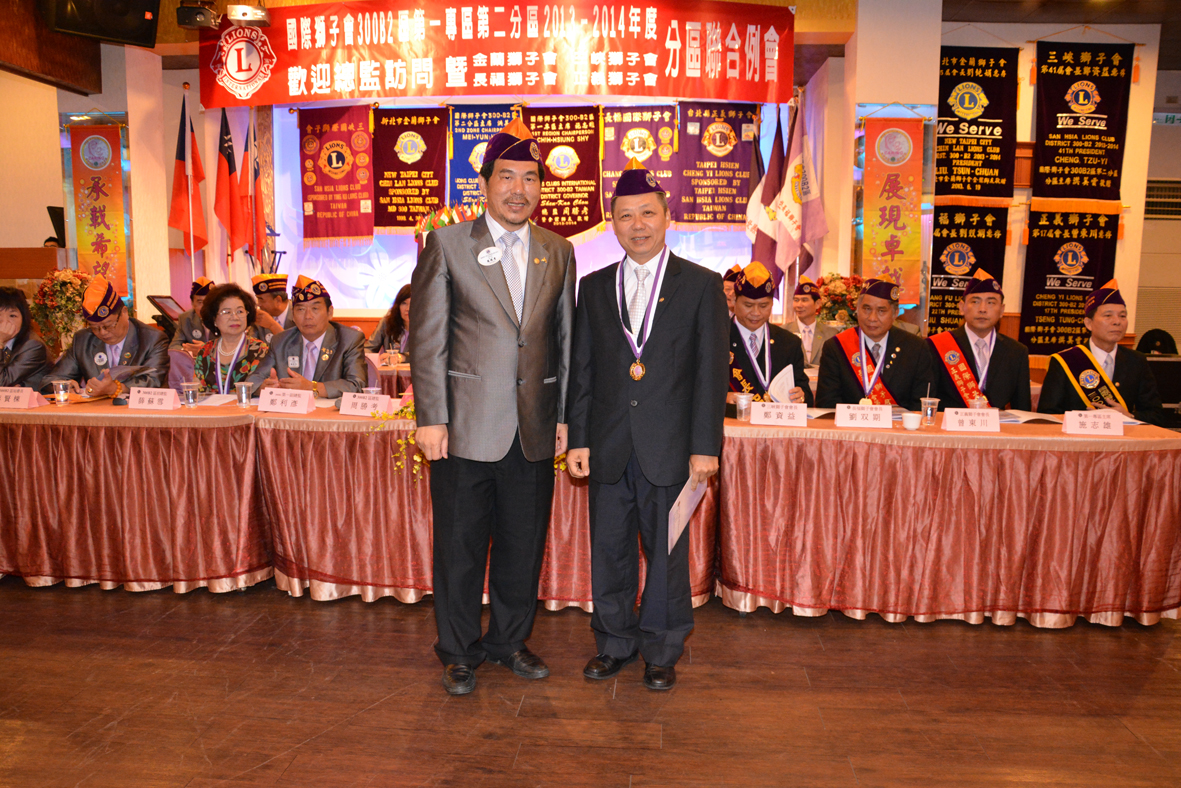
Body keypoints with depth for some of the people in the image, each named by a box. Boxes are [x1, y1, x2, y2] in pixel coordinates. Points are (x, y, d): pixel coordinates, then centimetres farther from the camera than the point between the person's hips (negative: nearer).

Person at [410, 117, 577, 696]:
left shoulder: (559, 252, 9)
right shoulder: (447, 244, -1)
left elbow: (565, 339, 11)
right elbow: (427, 337, -4)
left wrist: (565, 415, 7)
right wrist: (430, 417, -9)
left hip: (534, 428, 3)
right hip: (466, 425, -3)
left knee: (524, 544, 13)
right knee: (460, 545, 8)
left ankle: (510, 640, 33)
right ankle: (459, 651, 28)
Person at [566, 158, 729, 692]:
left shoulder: (701, 285, 1)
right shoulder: (595, 287, 10)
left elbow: (711, 371, -3)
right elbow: (582, 369, 9)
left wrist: (705, 446, -8)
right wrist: (578, 439, 3)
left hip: (669, 447, -3)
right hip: (608, 446, 3)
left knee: (666, 553, 8)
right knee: (609, 550, 12)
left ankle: (661, 652, 27)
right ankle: (615, 644, 31)